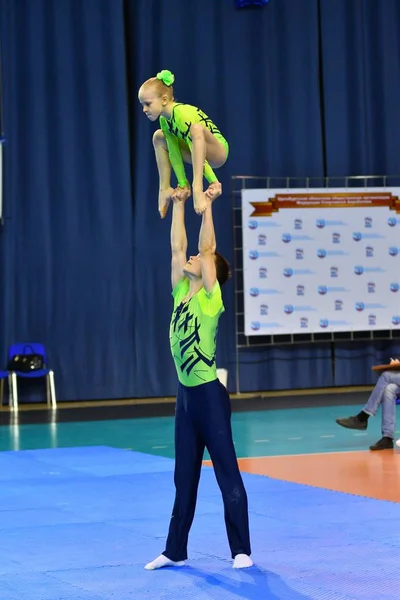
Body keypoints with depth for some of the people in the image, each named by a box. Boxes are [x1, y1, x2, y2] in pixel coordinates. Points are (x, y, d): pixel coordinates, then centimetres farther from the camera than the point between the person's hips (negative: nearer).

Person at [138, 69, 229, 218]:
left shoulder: (182, 114, -27)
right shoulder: (164, 120, -2)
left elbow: (197, 151, -32)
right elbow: (174, 152, -3)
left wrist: (214, 182, -34)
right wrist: (182, 184, -9)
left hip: (218, 152, -9)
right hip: (204, 154, 9)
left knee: (197, 129, -39)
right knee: (159, 137, 13)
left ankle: (197, 189, -42)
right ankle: (165, 188, 12)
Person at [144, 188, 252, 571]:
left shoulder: (211, 299, -8)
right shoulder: (181, 294, 9)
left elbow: (207, 248, -11)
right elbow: (177, 247, 10)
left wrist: (207, 207, -6)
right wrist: (178, 205, 14)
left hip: (209, 394, -7)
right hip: (185, 394, 7)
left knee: (227, 475, -1)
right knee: (184, 478, 13)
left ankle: (241, 551, 4)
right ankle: (175, 551, 18)